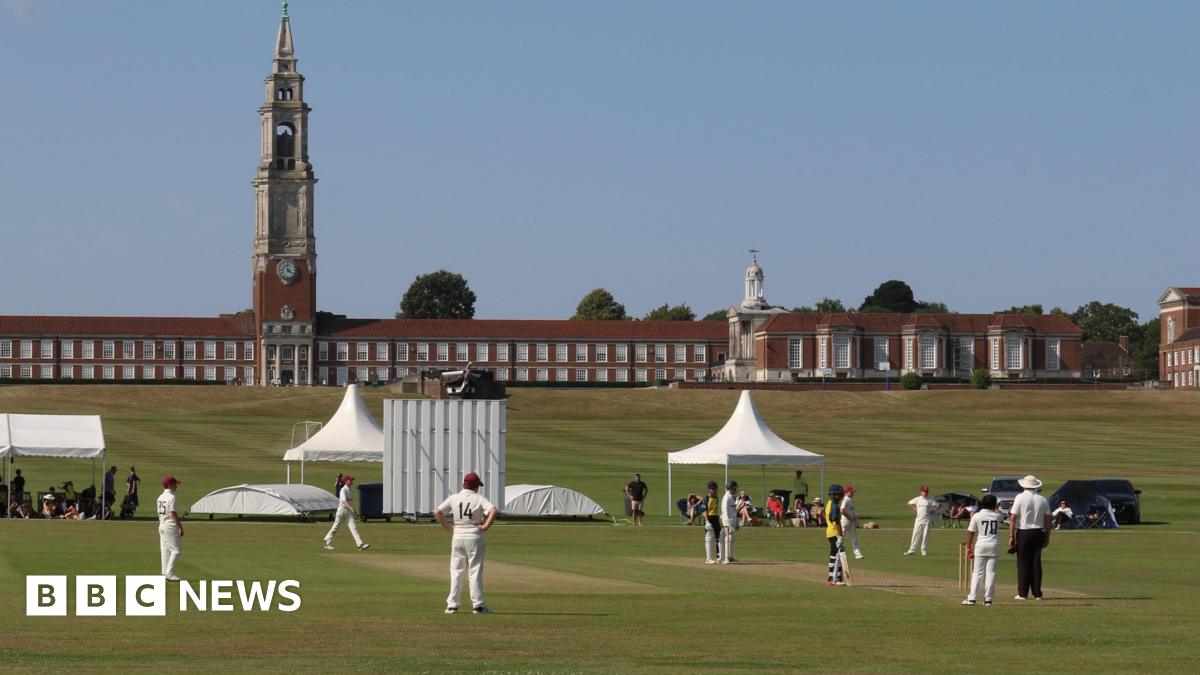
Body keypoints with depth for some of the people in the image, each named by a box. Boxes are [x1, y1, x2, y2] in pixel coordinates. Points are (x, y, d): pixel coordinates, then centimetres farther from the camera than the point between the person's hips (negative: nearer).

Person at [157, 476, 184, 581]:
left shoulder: (160, 497, 11)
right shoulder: (171, 497, -14)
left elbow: (159, 513, 15)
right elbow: (174, 514, -18)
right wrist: (181, 528, -15)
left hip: (162, 526, 9)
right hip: (171, 526, -9)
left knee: (165, 551, 11)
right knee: (176, 550, -7)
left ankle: (165, 574, 12)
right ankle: (169, 573, -13)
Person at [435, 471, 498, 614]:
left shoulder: (453, 498, 3)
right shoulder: (479, 498, -6)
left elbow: (437, 512, 3)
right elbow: (494, 511, -20)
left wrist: (448, 527, 8)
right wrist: (486, 526, -12)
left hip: (458, 537, 3)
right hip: (474, 537, -3)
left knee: (456, 571, 10)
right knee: (475, 571, 2)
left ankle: (452, 605, 7)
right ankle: (478, 605, -1)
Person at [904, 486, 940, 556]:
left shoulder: (930, 500, 1)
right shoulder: (917, 499, 3)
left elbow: (937, 506, 7)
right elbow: (909, 503, 15)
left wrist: (932, 511, -2)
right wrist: (915, 509, 7)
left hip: (927, 520, -1)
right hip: (919, 519, 1)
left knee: (925, 536, -1)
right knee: (916, 535, 0)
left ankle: (924, 550, 7)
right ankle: (912, 550, 2)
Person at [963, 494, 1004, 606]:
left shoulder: (976, 516, -4)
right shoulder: (997, 516, 0)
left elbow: (971, 533, -3)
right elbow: (1002, 516, 27)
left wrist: (969, 548, 3)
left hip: (980, 546, -1)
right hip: (994, 546, 1)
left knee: (978, 572, 4)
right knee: (991, 572, 5)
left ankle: (972, 598, 0)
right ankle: (988, 599, 3)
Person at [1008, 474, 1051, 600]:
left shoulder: (1020, 498, -6)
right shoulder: (1042, 500, 5)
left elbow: (1013, 518, -10)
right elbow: (1047, 520, 6)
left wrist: (1011, 536, -7)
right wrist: (1047, 537, 14)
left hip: (1023, 533, -3)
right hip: (1038, 533, 3)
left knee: (1023, 563, 1)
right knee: (1036, 564, 8)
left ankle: (1023, 593, 0)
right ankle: (1037, 594, 9)